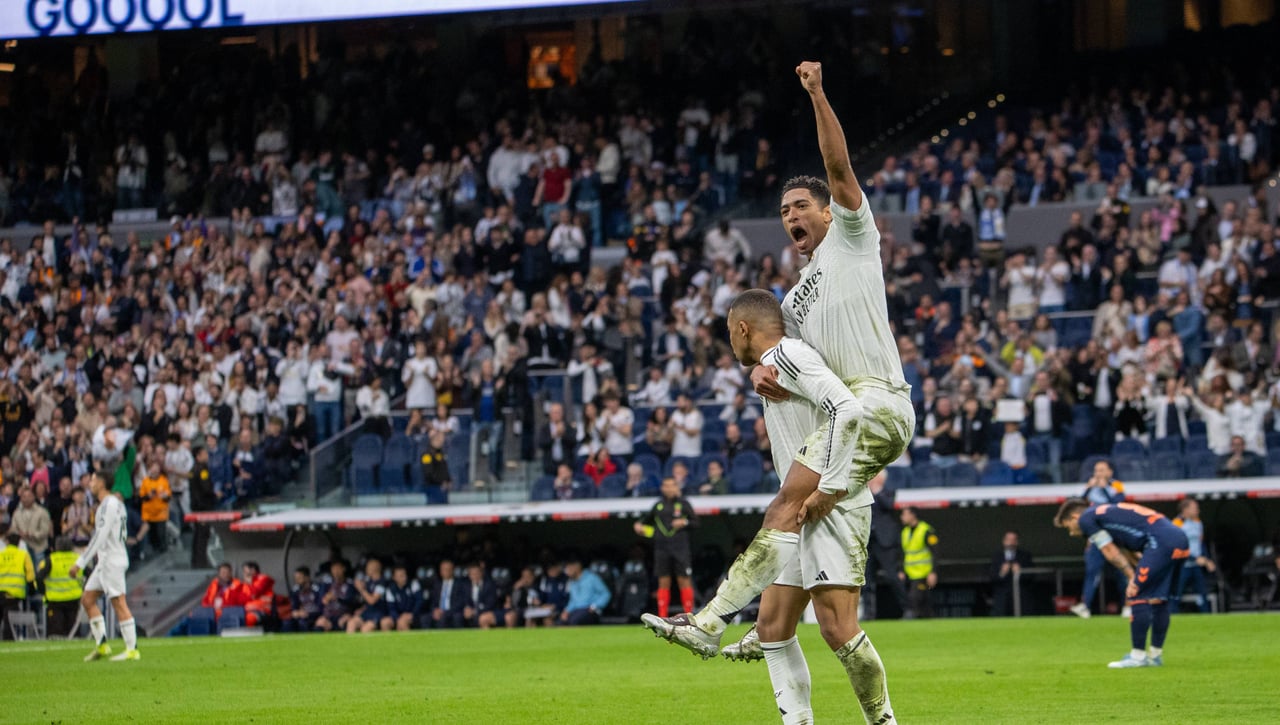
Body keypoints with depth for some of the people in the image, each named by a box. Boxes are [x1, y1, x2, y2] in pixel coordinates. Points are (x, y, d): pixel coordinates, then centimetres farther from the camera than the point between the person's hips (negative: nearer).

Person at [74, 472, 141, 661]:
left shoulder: (109, 504, -15)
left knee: (119, 603, -9)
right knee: (87, 599, 10)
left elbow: (100, 537, -20)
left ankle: (132, 649, -7)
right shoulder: (115, 502, 15)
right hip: (105, 560, 10)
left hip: (112, 560, -10)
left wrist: (80, 563, -20)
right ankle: (101, 645, 10)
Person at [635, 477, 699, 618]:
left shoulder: (683, 504, 2)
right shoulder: (658, 506, 11)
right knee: (663, 583, 3)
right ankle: (662, 616, 5)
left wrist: (685, 522, -15)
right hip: (662, 548, 3)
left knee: (684, 581, -3)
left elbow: (695, 521, 4)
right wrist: (639, 524, 6)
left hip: (680, 548, -3)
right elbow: (648, 519, 25)